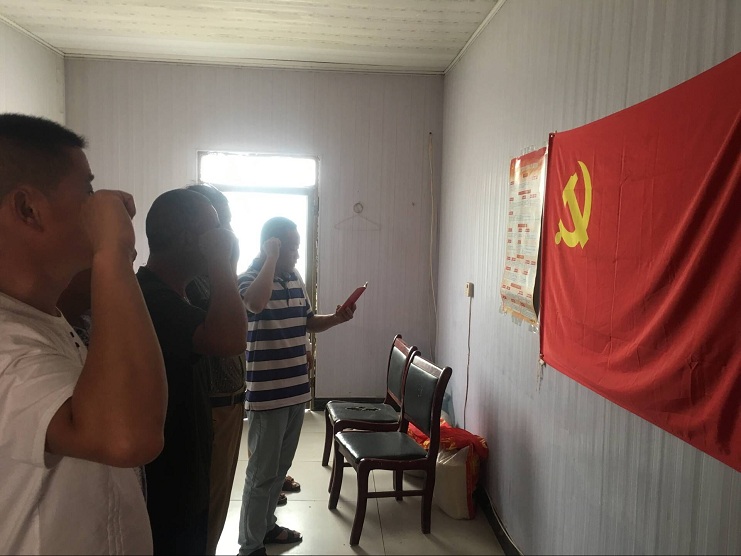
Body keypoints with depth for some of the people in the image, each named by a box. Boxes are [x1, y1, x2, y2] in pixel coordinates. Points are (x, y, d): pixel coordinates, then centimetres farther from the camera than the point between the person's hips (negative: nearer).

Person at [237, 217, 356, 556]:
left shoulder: (295, 278, 9)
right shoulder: (250, 278, -14)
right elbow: (256, 304, -38)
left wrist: (336, 318, 1)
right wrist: (272, 258, -27)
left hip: (296, 390, 8)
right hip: (266, 394, -8)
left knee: (280, 467, 20)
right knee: (262, 472, 3)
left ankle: (267, 526, 37)